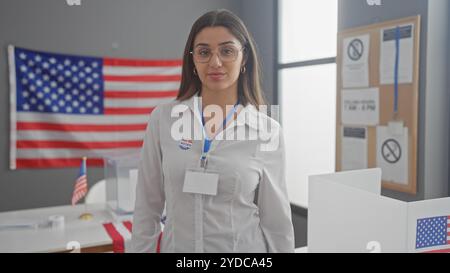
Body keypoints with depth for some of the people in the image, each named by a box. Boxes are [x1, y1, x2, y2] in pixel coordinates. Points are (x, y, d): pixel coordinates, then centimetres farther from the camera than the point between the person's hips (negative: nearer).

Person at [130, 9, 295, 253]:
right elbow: (147, 206, -2)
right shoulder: (162, 119, -7)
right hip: (177, 246, 1)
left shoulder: (267, 131, -10)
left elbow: (277, 220, -4)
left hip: (244, 247, -1)